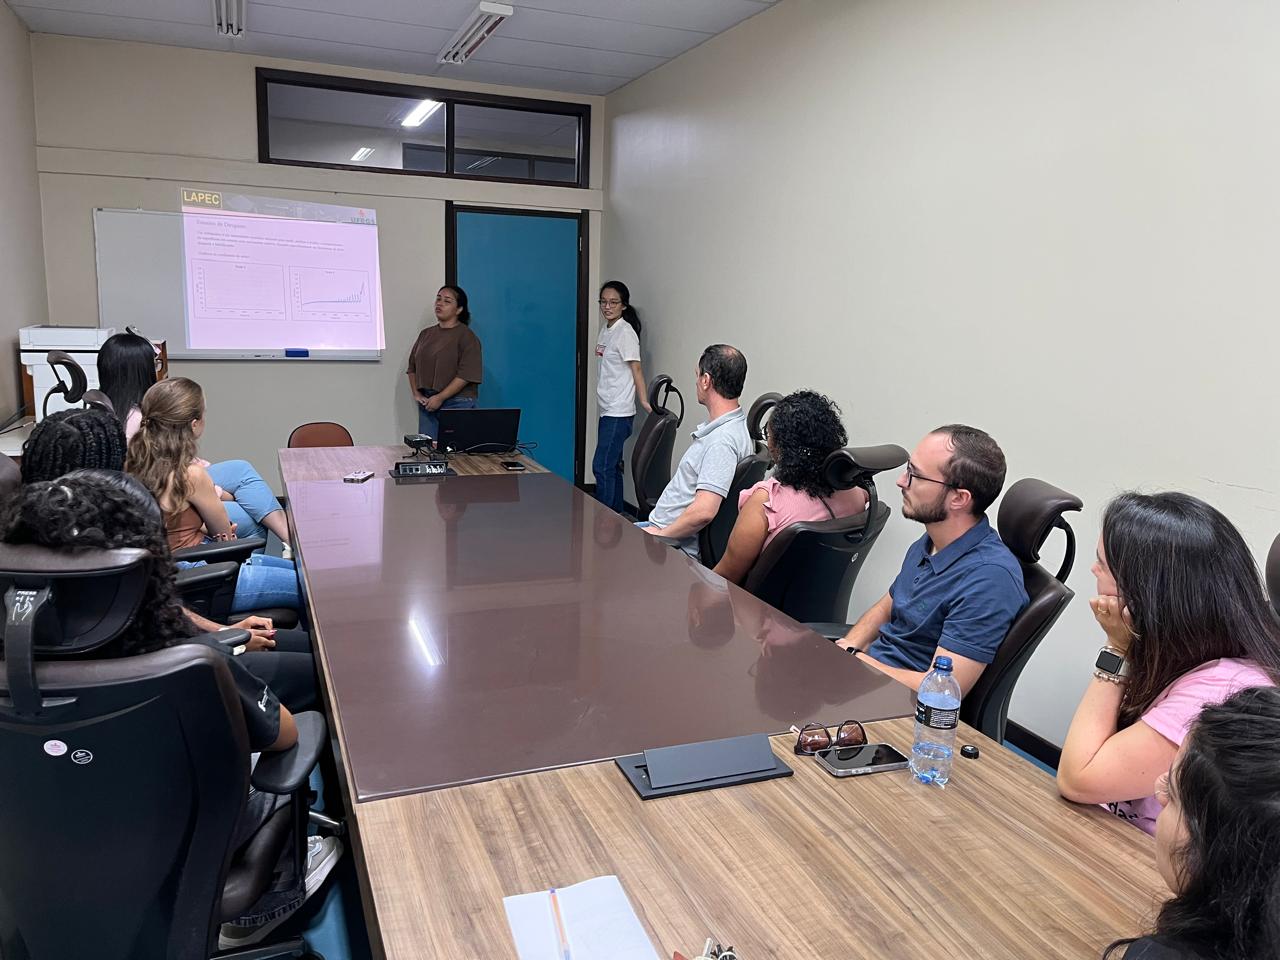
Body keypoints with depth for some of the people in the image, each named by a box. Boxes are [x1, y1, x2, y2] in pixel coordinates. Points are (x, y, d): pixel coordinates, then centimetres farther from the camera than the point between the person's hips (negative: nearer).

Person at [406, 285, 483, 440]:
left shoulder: (466, 336, -5)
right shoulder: (426, 334, 14)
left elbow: (466, 374, -14)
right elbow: (412, 367, 18)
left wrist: (440, 397, -16)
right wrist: (416, 393, 4)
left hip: (457, 404, -6)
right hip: (427, 404, 6)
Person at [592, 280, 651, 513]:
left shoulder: (625, 332, -11)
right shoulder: (605, 329, 14)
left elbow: (635, 367, -15)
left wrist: (644, 400, -21)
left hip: (619, 413, -9)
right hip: (607, 410, 9)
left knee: (602, 467, -10)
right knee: (612, 467, 13)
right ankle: (615, 516, 21)